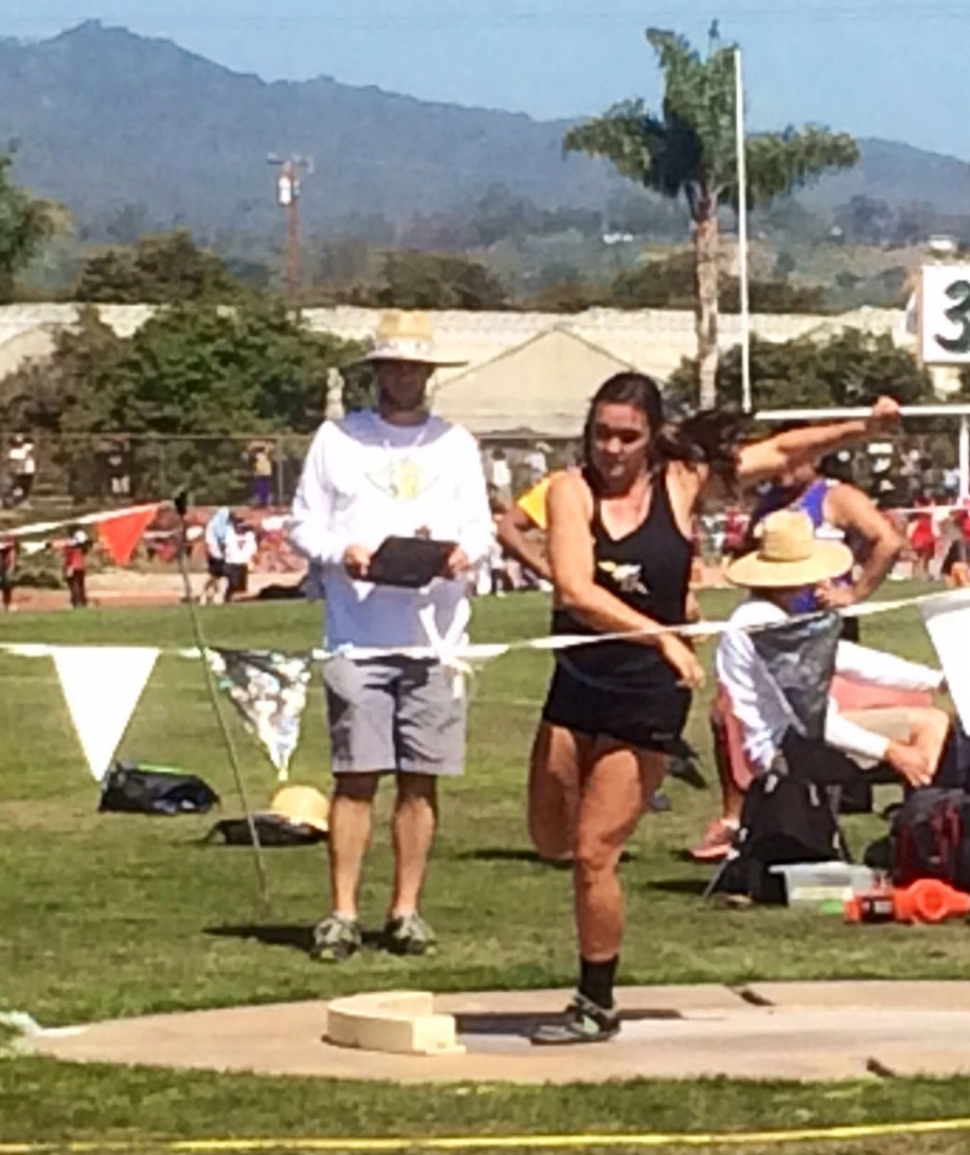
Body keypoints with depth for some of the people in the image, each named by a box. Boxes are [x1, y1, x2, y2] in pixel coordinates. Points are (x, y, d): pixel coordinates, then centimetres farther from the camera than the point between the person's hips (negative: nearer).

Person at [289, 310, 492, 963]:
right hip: (358, 634, -2)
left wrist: (463, 553, -12)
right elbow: (304, 524, 8)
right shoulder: (337, 438, 9)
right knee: (356, 778, -5)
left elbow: (481, 529, 11)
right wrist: (342, 553, -12)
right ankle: (343, 913, -2)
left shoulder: (456, 444, 15)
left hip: (436, 634, 2)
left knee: (421, 779, 3)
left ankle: (406, 910, 10)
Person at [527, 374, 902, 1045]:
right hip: (576, 685, 2)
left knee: (593, 854, -4)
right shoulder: (572, 491, -7)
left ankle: (597, 1007, 9)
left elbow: (780, 454, 7)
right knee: (551, 839, 10)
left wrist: (864, 429, -4)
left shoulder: (681, 483, -4)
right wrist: (661, 635, -30)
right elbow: (575, 592, -21)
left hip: (648, 695, -2)